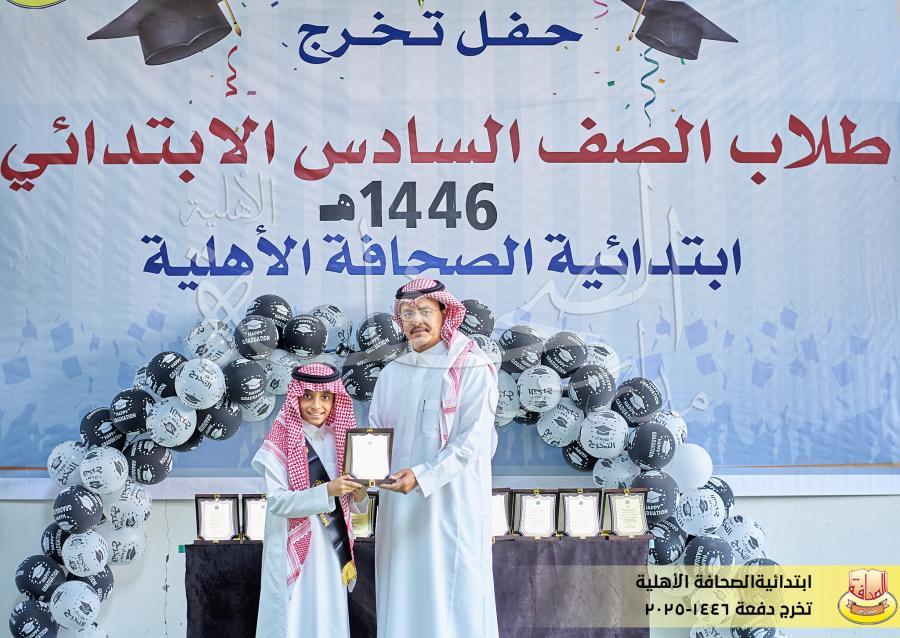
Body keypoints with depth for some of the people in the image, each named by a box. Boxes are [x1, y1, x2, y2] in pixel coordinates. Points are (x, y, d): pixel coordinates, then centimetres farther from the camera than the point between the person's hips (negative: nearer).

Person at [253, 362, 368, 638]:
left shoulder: (340, 437, 5)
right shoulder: (280, 441, -10)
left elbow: (350, 505, 9)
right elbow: (277, 501, -17)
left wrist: (358, 492, -13)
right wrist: (327, 491, -26)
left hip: (332, 547, 4)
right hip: (295, 549, -4)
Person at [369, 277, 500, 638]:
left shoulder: (471, 368, -6)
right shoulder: (392, 374, 11)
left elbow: (472, 441, -13)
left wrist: (421, 477, -23)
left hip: (452, 504, -5)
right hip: (400, 506, 5)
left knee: (454, 599, 0)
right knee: (402, 595, 9)